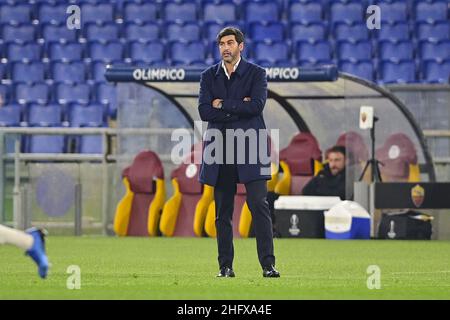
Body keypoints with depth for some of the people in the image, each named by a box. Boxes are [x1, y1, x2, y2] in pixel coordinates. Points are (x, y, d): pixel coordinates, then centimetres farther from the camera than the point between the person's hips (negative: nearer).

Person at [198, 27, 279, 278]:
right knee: (223, 212, 4)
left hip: (250, 148, -3)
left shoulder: (256, 73, 3)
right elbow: (205, 111, -3)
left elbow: (257, 105, -13)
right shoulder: (209, 76, 10)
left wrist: (223, 105, -8)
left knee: (259, 206, -10)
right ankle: (226, 266, 9)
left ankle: (268, 264, -10)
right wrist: (239, 107, -10)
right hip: (220, 150, 3)